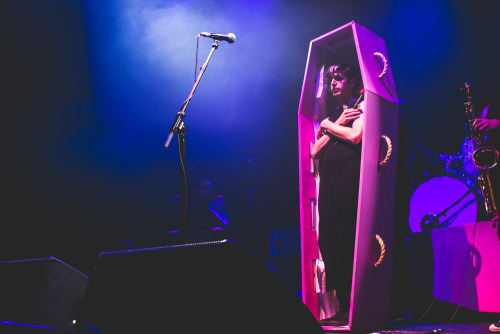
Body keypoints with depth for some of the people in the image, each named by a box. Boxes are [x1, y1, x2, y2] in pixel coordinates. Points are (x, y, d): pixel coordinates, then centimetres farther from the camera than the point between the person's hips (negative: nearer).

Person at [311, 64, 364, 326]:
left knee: (350, 242, -10)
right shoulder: (333, 113, 26)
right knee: (330, 243, 2)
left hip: (350, 180, -7)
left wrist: (328, 126, 4)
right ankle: (343, 308, 7)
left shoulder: (362, 106, 8)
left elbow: (355, 136, -12)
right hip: (328, 184, 7)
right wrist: (337, 125, 5)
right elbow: (314, 152, 15)